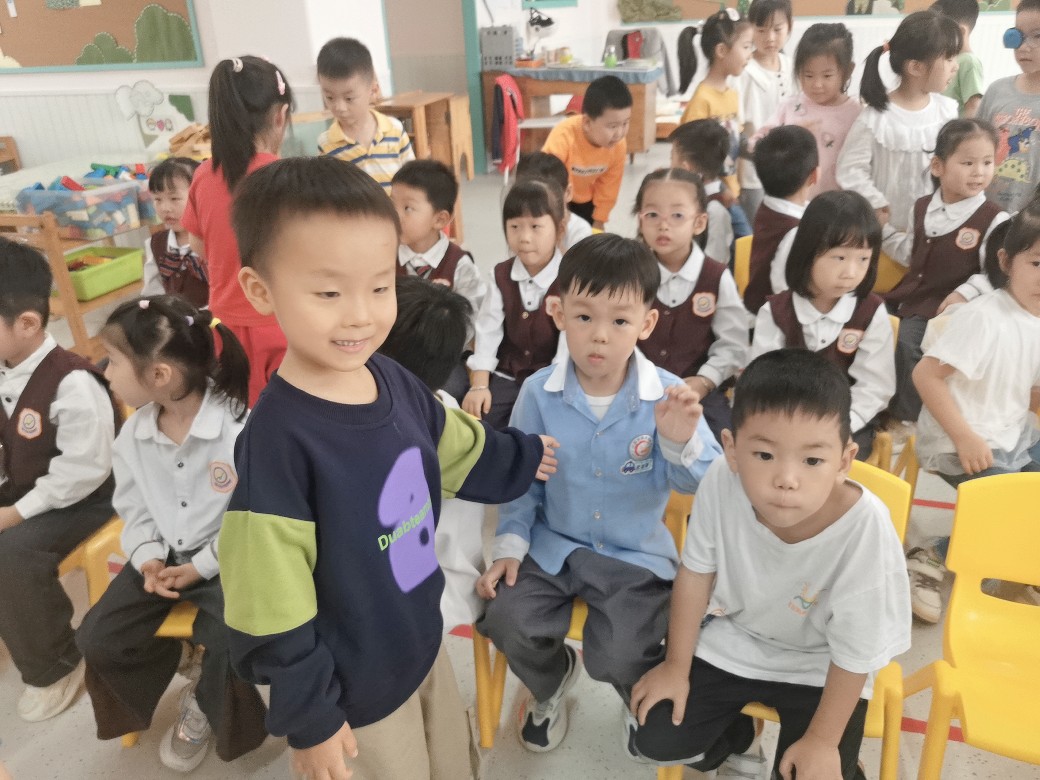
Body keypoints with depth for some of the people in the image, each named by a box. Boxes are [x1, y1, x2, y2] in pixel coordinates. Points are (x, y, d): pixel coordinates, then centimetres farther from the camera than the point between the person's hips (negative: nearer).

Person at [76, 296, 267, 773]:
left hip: (228, 559, -6)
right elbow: (132, 509, 8)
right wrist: (148, 558, -10)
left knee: (231, 644, -25)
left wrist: (202, 566, -19)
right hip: (163, 556, 6)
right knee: (98, 641, -3)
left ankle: (207, 707, 13)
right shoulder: (132, 435, -3)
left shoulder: (240, 430, -25)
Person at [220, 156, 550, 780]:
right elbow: (272, 612, -22)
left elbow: (460, 451, 12)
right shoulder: (277, 442, -30)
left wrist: (526, 458, 26)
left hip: (424, 643, 7)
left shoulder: (394, 382, -10)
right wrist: (309, 718, -13)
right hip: (354, 687, -6)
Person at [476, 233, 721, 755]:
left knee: (619, 658, -19)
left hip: (635, 555, -2)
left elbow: (701, 485, -11)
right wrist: (510, 544, -3)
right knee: (507, 621, -16)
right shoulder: (539, 393, -9)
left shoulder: (668, 397, -14)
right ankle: (551, 683, 23)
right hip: (552, 545, 2)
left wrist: (680, 442, -30)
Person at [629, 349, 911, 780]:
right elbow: (696, 572, -10)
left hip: (818, 668, -2)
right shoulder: (721, 483, -30)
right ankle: (737, 737, 28)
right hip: (730, 640, 2)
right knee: (655, 737, -1)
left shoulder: (865, 529, -36)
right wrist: (676, 666, 0)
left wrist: (821, 740, -8)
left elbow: (854, 654, -19)